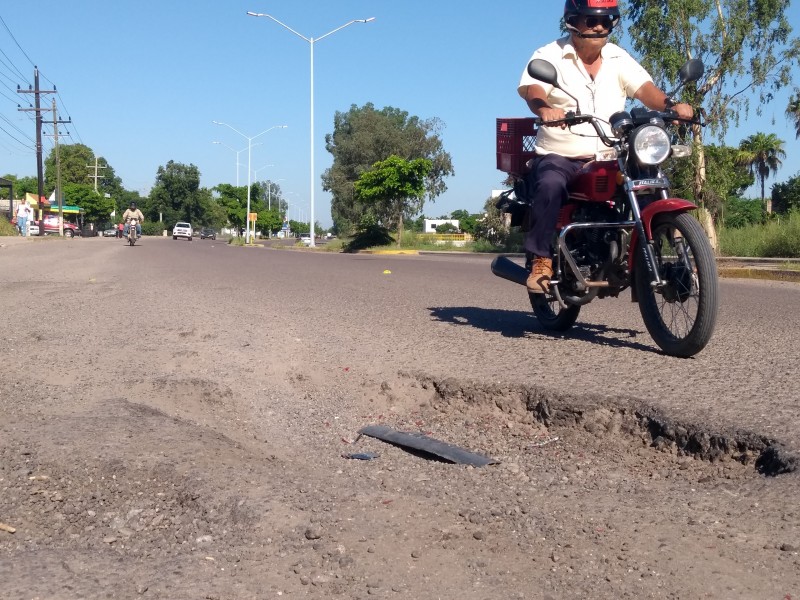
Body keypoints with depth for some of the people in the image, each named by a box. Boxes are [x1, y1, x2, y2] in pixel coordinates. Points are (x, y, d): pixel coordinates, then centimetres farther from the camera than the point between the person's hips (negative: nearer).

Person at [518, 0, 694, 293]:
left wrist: (670, 105, -24)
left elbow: (643, 87, -2)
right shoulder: (550, 55, 1)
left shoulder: (618, 58, 14)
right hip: (559, 156, -4)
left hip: (609, 159, 4)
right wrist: (545, 108, -43)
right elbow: (531, 87, -19)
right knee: (550, 186, -35)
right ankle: (541, 261, -27)